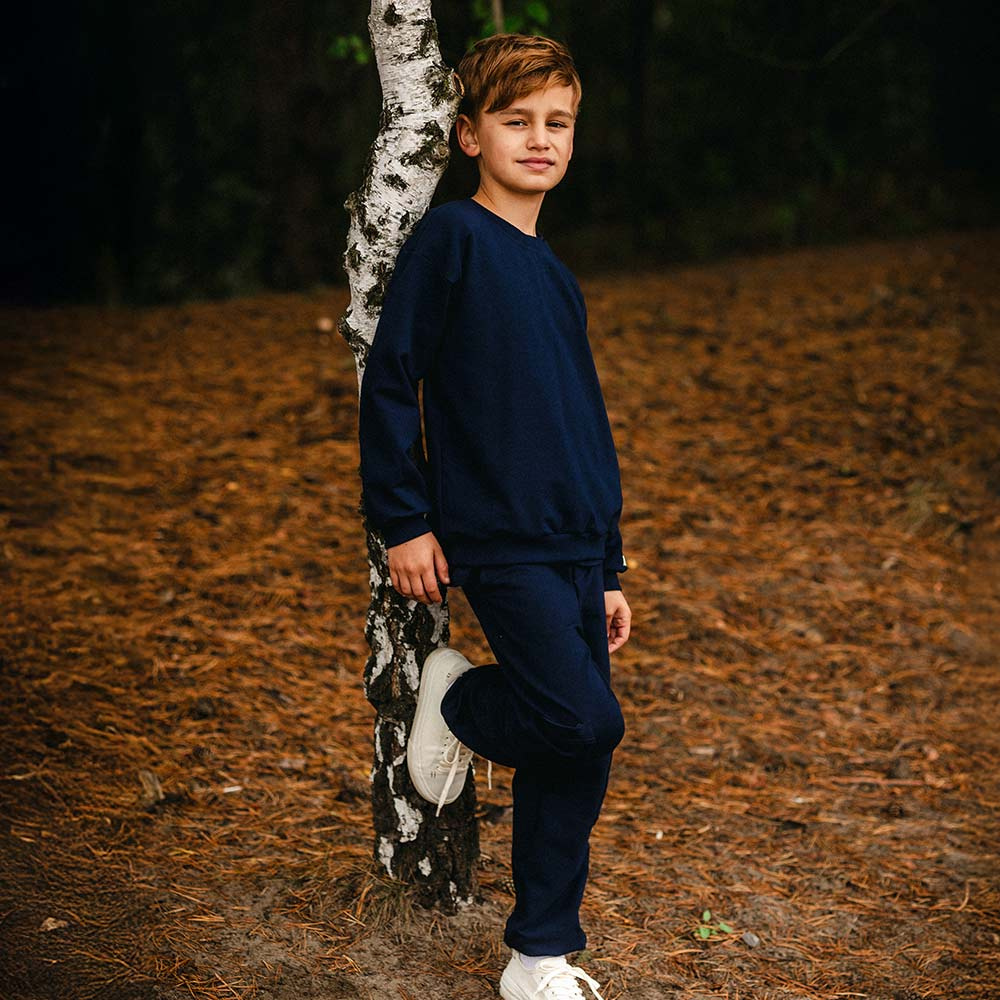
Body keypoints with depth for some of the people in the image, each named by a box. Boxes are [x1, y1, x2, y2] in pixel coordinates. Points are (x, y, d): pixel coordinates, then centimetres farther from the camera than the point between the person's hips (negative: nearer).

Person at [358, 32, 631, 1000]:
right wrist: (402, 518, -10)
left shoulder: (555, 277, 17)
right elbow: (388, 379, -6)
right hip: (497, 541, -7)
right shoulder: (450, 237, -4)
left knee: (577, 762, 7)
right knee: (584, 722, -18)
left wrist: (609, 569, 20)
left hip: (574, 548, 7)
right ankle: (458, 699, 12)